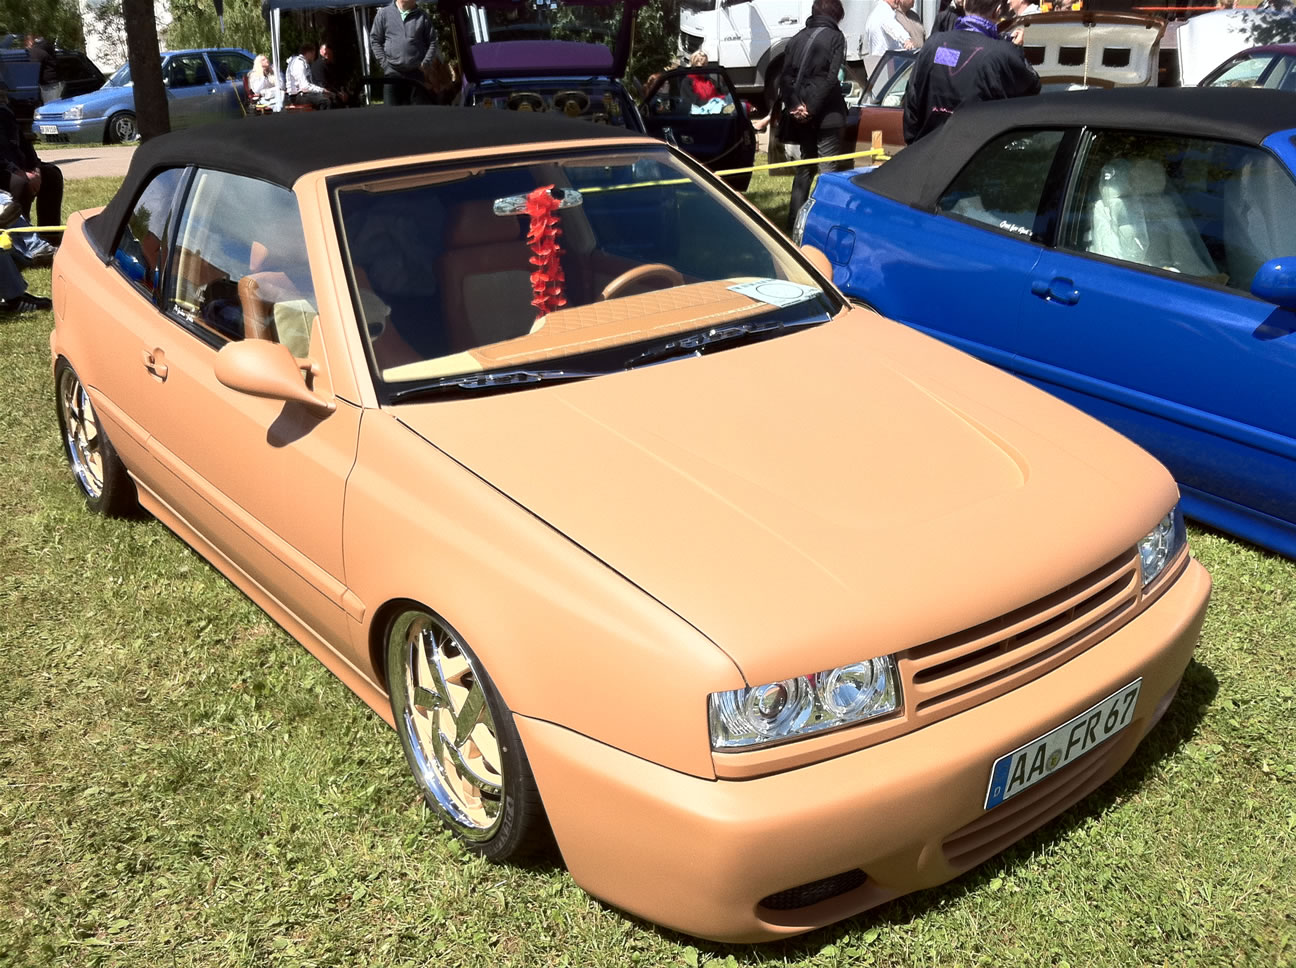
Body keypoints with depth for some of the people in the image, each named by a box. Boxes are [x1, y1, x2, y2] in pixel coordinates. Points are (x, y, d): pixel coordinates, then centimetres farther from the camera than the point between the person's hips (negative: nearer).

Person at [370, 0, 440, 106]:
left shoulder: (422, 15, 8)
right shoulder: (384, 13, 5)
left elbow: (432, 41, 9)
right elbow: (374, 40, 7)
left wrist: (426, 64, -3)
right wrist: (384, 63, -3)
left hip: (418, 73, 1)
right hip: (393, 73, -1)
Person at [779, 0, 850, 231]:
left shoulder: (797, 38, 12)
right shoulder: (834, 37, -3)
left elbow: (785, 76, 4)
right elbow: (830, 78, -12)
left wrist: (794, 105, -5)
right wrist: (811, 108, -12)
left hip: (801, 114, 6)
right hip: (826, 114, -6)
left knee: (805, 166, 15)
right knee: (827, 169, -4)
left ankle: (795, 218, 15)